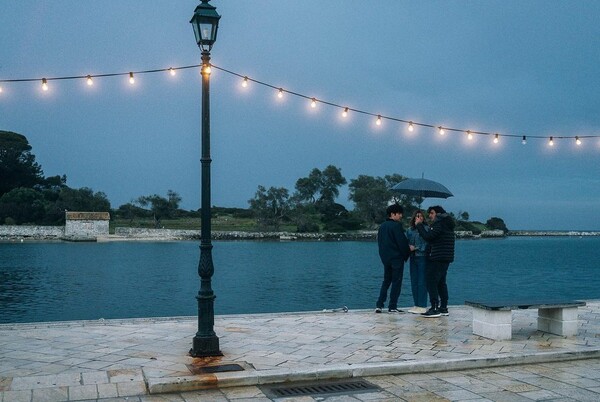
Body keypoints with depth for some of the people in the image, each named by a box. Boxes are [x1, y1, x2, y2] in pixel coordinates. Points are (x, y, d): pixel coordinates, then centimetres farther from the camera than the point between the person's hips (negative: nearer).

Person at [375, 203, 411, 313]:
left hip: (385, 258, 7)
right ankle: (392, 306, 1)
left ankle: (379, 305, 7)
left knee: (386, 281, 14)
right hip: (397, 258, -7)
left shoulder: (382, 226, 11)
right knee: (396, 282, 0)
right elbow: (402, 242, -14)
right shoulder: (396, 225, -13)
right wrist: (407, 253, 1)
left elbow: (379, 241, 15)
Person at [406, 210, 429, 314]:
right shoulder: (409, 230, 11)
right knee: (414, 282, 8)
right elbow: (406, 243, 13)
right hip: (413, 258, 6)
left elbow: (427, 244, -8)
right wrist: (408, 247, -7)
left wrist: (415, 248, -13)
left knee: (422, 282, -5)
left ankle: (422, 306, 0)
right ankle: (416, 305, 17)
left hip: (422, 258, -6)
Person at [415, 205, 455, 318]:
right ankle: (443, 308, 18)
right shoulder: (447, 224, 20)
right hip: (446, 259, 10)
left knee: (431, 282, -9)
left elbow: (428, 237, -18)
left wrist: (419, 225, -9)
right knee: (441, 283, 14)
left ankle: (435, 308, -11)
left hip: (437, 259, -10)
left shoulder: (439, 224, -12)